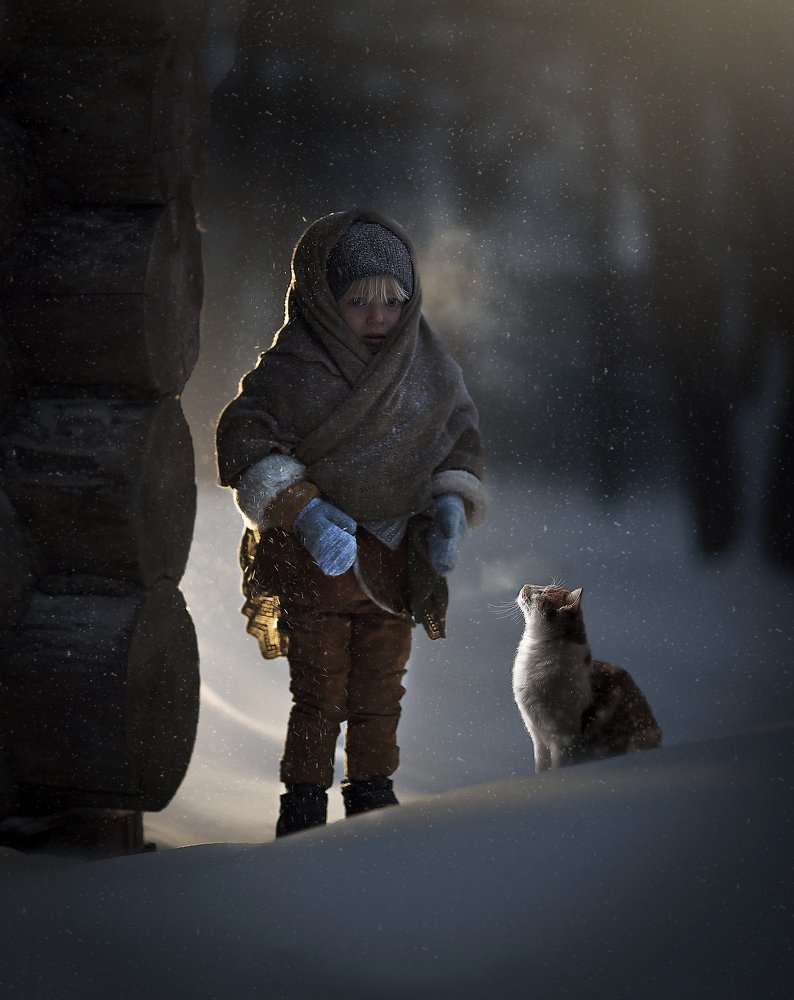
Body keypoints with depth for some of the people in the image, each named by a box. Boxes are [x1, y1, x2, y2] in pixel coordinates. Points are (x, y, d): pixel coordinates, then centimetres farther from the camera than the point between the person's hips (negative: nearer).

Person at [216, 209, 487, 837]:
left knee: (381, 691, 14)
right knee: (319, 694, 0)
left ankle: (373, 790, 30)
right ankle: (304, 803, 13)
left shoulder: (430, 369, 2)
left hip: (395, 560, 4)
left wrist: (450, 508, -5)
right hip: (312, 559, -4)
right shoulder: (293, 368, -14)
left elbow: (461, 440, 13)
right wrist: (304, 511, -27)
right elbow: (245, 442, -18)